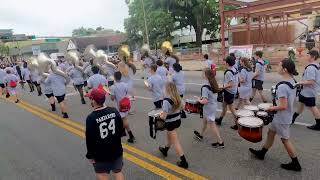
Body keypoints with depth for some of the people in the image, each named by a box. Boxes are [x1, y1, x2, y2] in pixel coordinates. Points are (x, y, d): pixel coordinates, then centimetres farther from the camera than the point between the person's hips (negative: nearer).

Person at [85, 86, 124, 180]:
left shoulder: (91, 118, -21)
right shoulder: (114, 111, -9)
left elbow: (90, 140, -15)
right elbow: (121, 130, 1)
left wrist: (90, 155, 0)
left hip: (100, 155, -4)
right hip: (117, 150, 4)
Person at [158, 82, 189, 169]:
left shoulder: (166, 100, -26)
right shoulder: (178, 98, -3)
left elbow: (164, 116, -27)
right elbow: (181, 107, 13)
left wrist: (160, 115, -5)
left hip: (171, 123, -8)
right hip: (178, 120, 8)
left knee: (175, 142, 4)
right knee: (170, 137, 29)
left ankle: (184, 162, 10)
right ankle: (165, 150, 53)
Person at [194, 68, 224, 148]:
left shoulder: (205, 87, -28)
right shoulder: (213, 84, -2)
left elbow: (205, 101, -30)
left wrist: (199, 100, -11)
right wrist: (203, 97, 10)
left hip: (209, 108, -9)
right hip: (214, 105, 9)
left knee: (212, 125, 5)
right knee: (205, 121, 25)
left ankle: (220, 142, 15)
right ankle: (200, 135, 45)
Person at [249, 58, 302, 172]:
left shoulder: (282, 86, -30)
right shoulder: (292, 82, 0)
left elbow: (283, 106, -30)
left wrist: (271, 109, -13)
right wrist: (275, 106, 13)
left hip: (282, 117, -9)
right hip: (287, 115, 9)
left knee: (285, 140, 9)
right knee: (271, 133, 20)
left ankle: (295, 164, 26)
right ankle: (261, 153, 36)